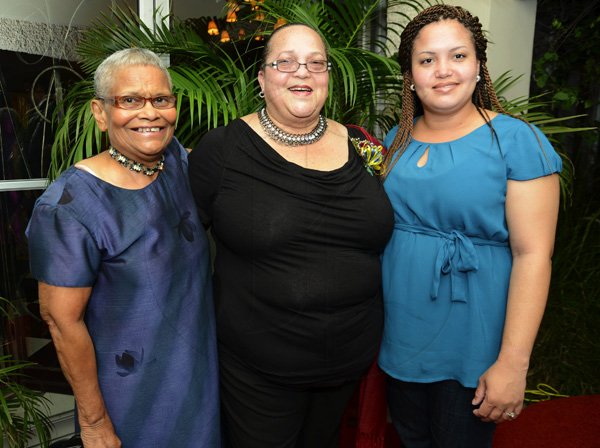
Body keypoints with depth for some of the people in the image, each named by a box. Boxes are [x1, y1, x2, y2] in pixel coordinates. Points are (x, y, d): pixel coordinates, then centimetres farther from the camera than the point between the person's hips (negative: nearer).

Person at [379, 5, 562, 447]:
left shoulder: (516, 140, -13)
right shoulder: (397, 140, 3)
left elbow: (533, 254, -16)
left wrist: (513, 363, -18)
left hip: (471, 347, -4)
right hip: (400, 337, 5)